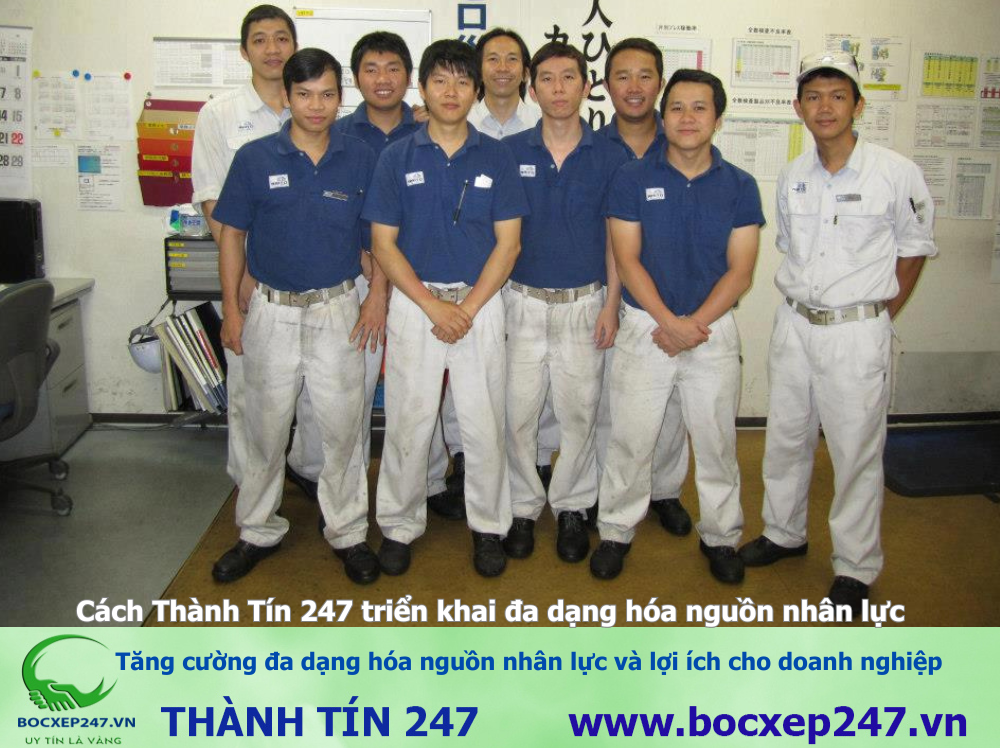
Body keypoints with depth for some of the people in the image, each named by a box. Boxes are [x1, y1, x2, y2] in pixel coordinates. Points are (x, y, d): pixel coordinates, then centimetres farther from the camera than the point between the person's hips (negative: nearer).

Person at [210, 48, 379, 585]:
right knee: (266, 427, 10)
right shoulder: (255, 158, -2)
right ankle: (258, 532, 27)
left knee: (343, 427, 6)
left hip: (338, 309, 0)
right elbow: (232, 235, 3)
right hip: (272, 310, 0)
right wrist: (231, 309, -1)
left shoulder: (361, 160, 0)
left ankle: (348, 532, 22)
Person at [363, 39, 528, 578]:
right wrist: (434, 306, -10)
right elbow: (383, 243, -1)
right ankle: (399, 525, 22)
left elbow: (508, 243, 0)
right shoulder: (397, 158, 2)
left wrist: (468, 307, -10)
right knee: (407, 422, 5)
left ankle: (488, 525, 22)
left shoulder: (496, 158, 3)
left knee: (483, 424, 5)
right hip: (414, 301, 0)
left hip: (481, 302, 0)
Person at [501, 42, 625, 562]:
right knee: (519, 412, 4)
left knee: (579, 412, 8)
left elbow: (616, 239, 3)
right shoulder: (509, 153, 0)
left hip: (584, 303, 0)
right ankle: (523, 507, 22)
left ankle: (572, 507, 25)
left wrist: (611, 305, -3)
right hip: (522, 301, 0)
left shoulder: (609, 157, 0)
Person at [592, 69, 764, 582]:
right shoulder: (632, 180, -3)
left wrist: (694, 323, -14)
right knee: (630, 438, 5)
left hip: (714, 329, 1)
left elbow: (740, 271, -3)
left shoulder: (739, 187, 1)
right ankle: (616, 530, 24)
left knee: (715, 439, 11)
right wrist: (670, 322, -15)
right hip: (645, 326, -1)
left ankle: (720, 535, 29)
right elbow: (627, 260, -7)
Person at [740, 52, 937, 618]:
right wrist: (801, 304, 9)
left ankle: (856, 567, 19)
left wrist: (879, 315, 0)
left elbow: (914, 248, 1)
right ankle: (784, 533, 36)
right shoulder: (793, 177, 5)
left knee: (857, 451, 2)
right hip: (794, 324, 5)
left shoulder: (896, 173, -9)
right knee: (786, 437, 15)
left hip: (858, 332, -5)